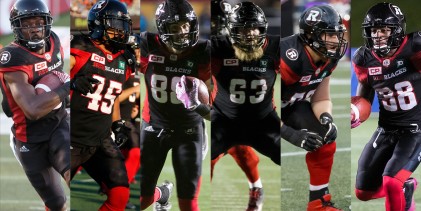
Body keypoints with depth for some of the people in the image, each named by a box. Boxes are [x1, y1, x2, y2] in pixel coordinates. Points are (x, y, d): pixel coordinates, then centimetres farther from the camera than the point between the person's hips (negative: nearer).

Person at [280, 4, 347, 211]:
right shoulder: (289, 58, -38)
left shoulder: (328, 59, -11)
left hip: (293, 105, 8)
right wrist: (293, 135, -39)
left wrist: (326, 118, -22)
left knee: (324, 143, -3)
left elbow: (321, 99, 1)